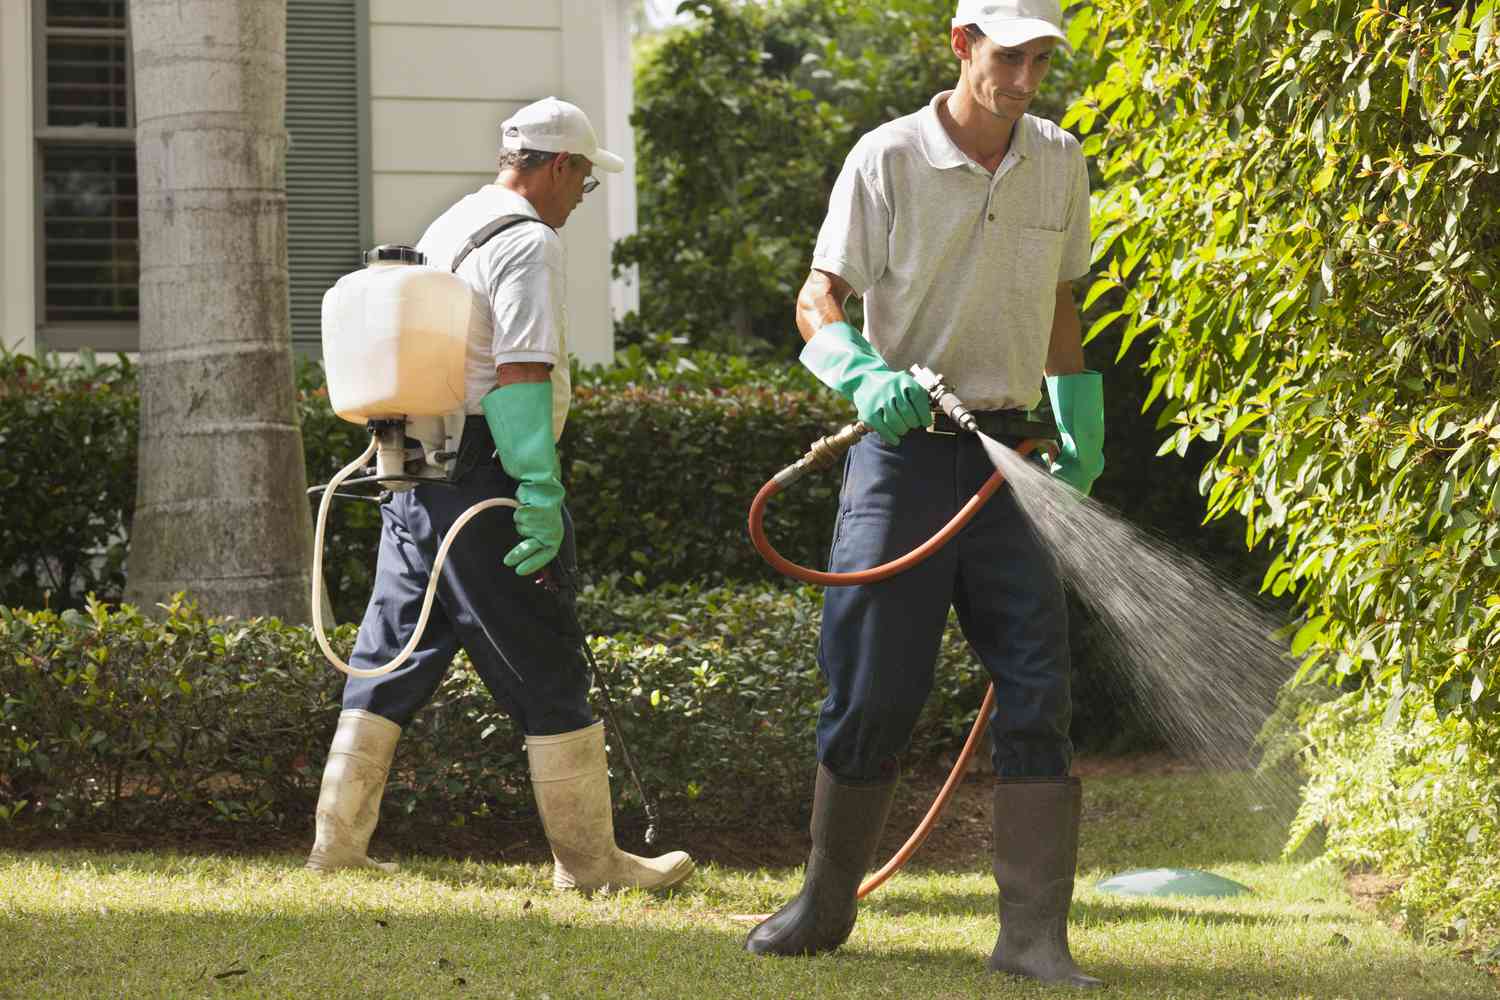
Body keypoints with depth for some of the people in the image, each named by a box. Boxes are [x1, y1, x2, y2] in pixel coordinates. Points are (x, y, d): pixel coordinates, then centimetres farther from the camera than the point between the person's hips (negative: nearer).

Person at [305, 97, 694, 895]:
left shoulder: (443, 232, 18)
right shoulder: (527, 244, -11)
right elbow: (520, 375, -20)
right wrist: (541, 497, -22)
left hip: (414, 482, 9)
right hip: (483, 478, -9)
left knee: (389, 662, 12)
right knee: (547, 678, -2)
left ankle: (338, 841, 12)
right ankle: (588, 860, 3)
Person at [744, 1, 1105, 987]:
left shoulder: (1060, 163, 7)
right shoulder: (887, 158, -6)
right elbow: (818, 300, -6)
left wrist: (1083, 439, 21)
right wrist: (866, 376, -26)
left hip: (1007, 454, 3)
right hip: (903, 450, -3)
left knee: (1038, 693, -6)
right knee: (872, 691, 0)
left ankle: (1035, 935, -5)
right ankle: (826, 905, 17)